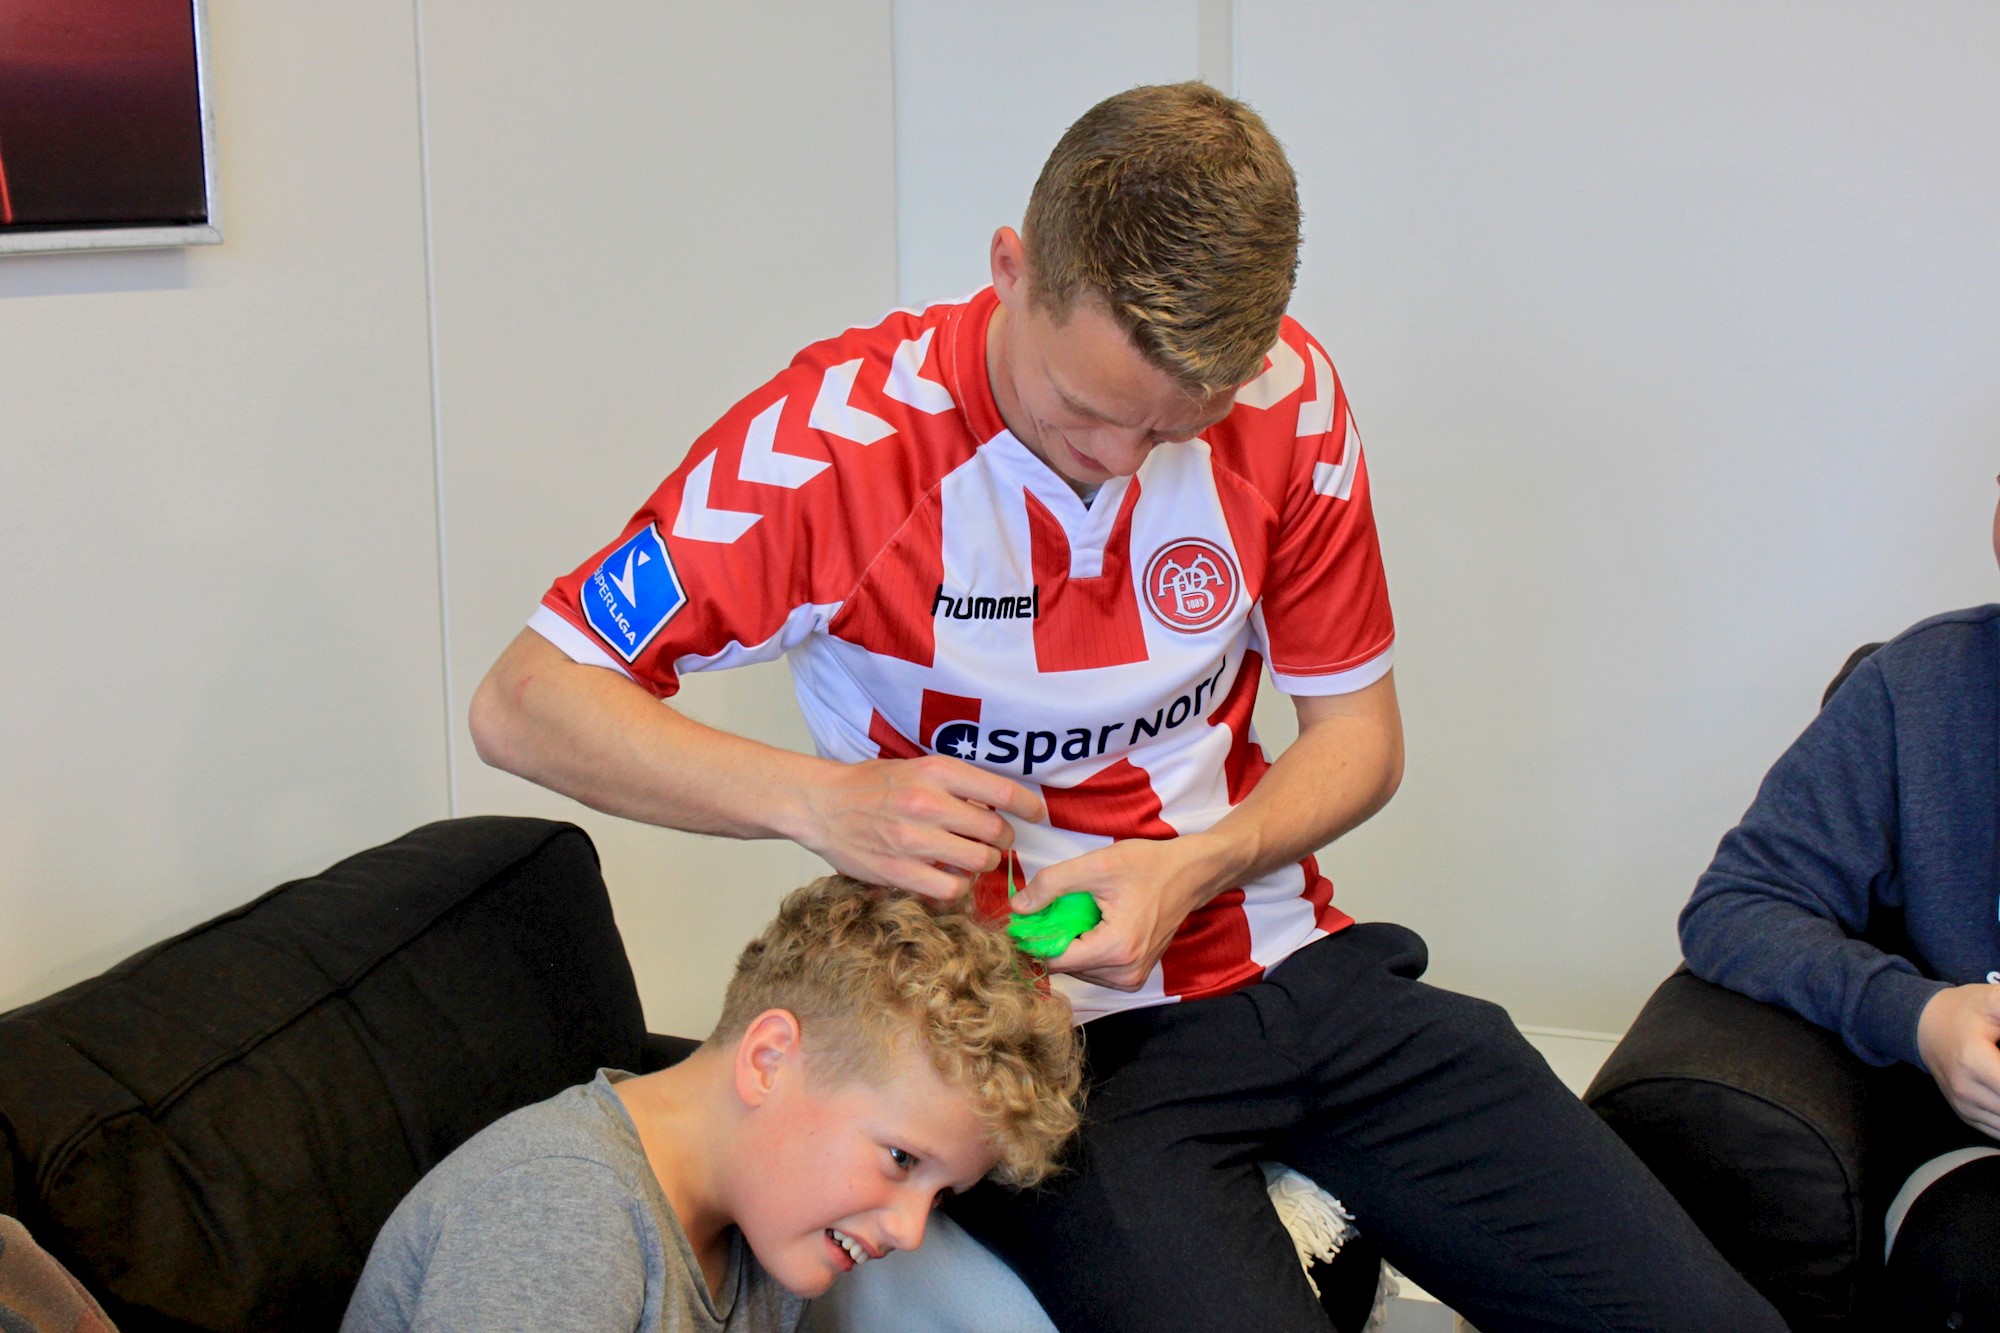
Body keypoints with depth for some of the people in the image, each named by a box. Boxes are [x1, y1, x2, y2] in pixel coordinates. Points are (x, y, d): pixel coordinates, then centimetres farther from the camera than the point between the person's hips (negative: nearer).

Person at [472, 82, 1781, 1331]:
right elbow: (521, 703, -12)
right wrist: (822, 798, -26)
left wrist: (1193, 868, -12)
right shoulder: (840, 436, -15)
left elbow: (1358, 730, 8)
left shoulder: (1287, 398, -2)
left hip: (1281, 957, 4)